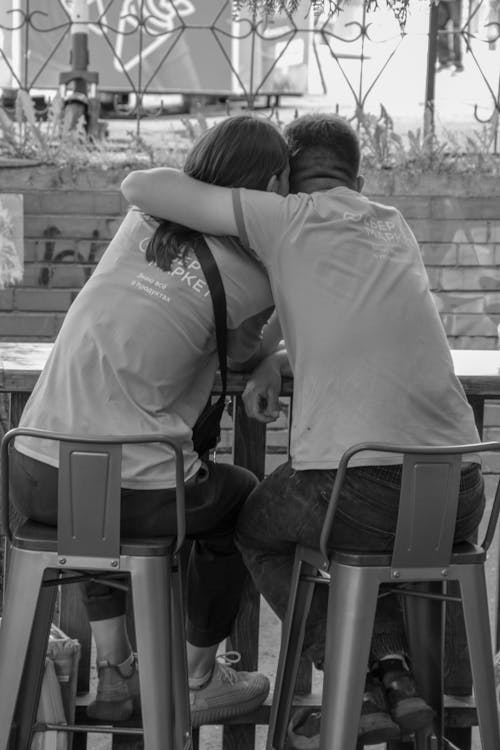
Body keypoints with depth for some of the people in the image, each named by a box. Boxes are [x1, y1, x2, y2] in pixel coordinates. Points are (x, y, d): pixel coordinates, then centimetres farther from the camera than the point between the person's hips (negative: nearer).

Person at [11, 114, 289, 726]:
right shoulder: (255, 284, -4)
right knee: (239, 495, 28)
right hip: (132, 490, -4)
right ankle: (197, 680, 37)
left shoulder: (144, 215, 6)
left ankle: (114, 673, 38)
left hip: (33, 477, 4)